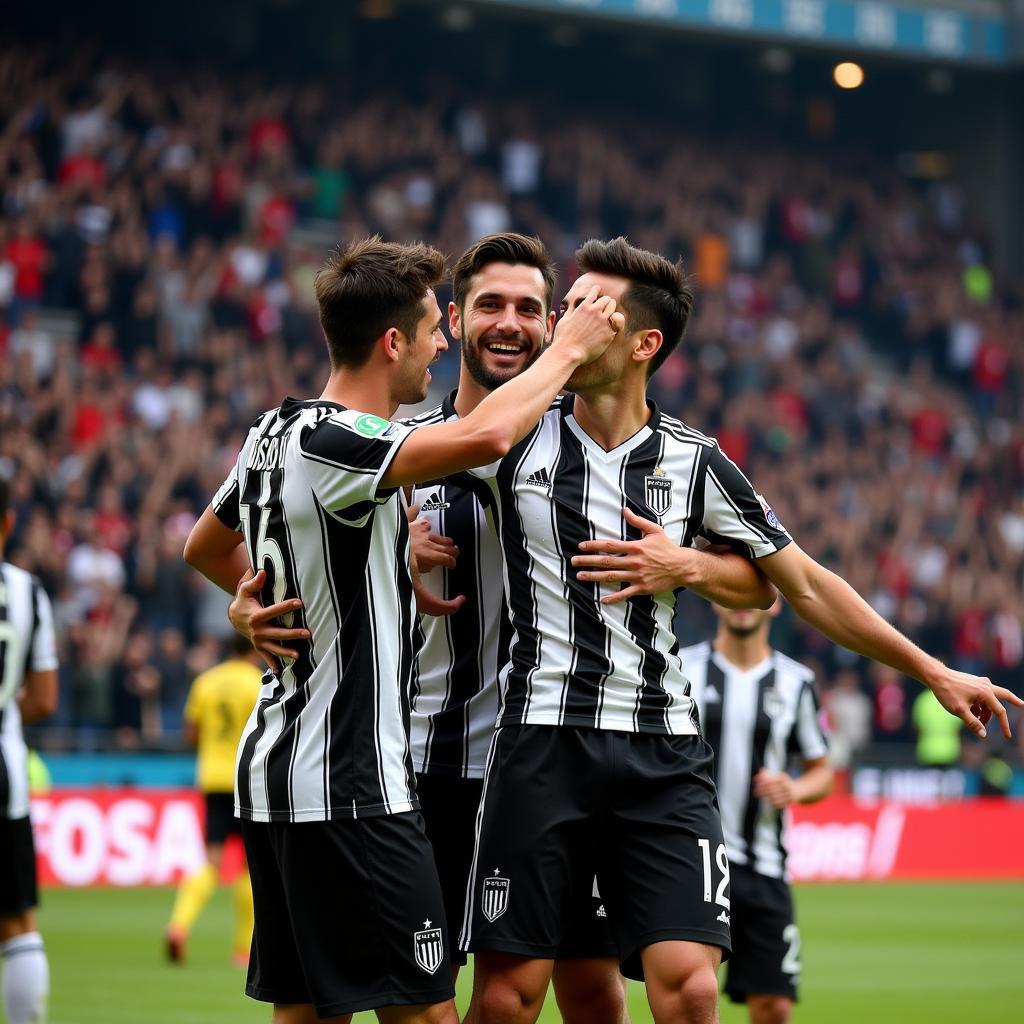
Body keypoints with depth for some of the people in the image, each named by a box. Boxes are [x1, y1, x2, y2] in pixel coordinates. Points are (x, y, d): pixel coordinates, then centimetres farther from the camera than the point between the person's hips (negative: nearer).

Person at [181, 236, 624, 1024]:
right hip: (351, 789, -10)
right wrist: (568, 349, -16)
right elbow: (486, 436, -31)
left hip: (274, 775, 10)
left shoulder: (275, 433, 11)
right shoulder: (334, 444, -17)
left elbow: (204, 548, 29)